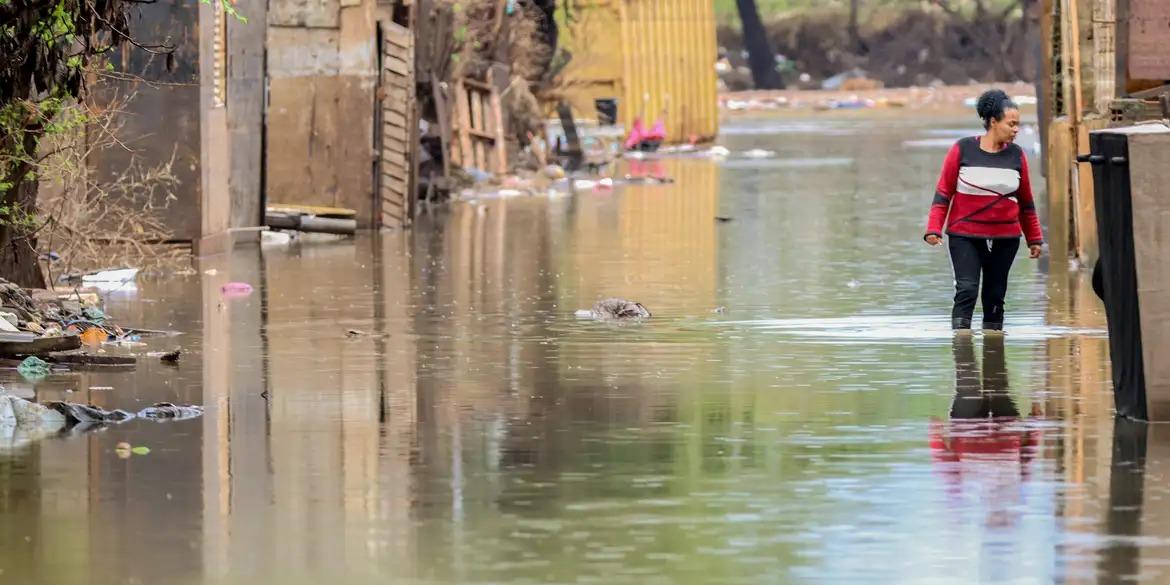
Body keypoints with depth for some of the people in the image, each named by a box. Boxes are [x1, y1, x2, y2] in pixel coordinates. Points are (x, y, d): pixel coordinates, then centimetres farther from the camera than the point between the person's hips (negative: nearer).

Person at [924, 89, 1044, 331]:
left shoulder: (1016, 155, 4)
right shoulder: (963, 150, -5)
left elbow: (1026, 202, 13)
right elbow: (943, 193, -1)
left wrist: (1034, 239, 15)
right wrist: (934, 229, -10)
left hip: (1005, 238, 3)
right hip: (965, 236, -3)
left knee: (995, 297, 8)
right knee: (966, 290, -14)